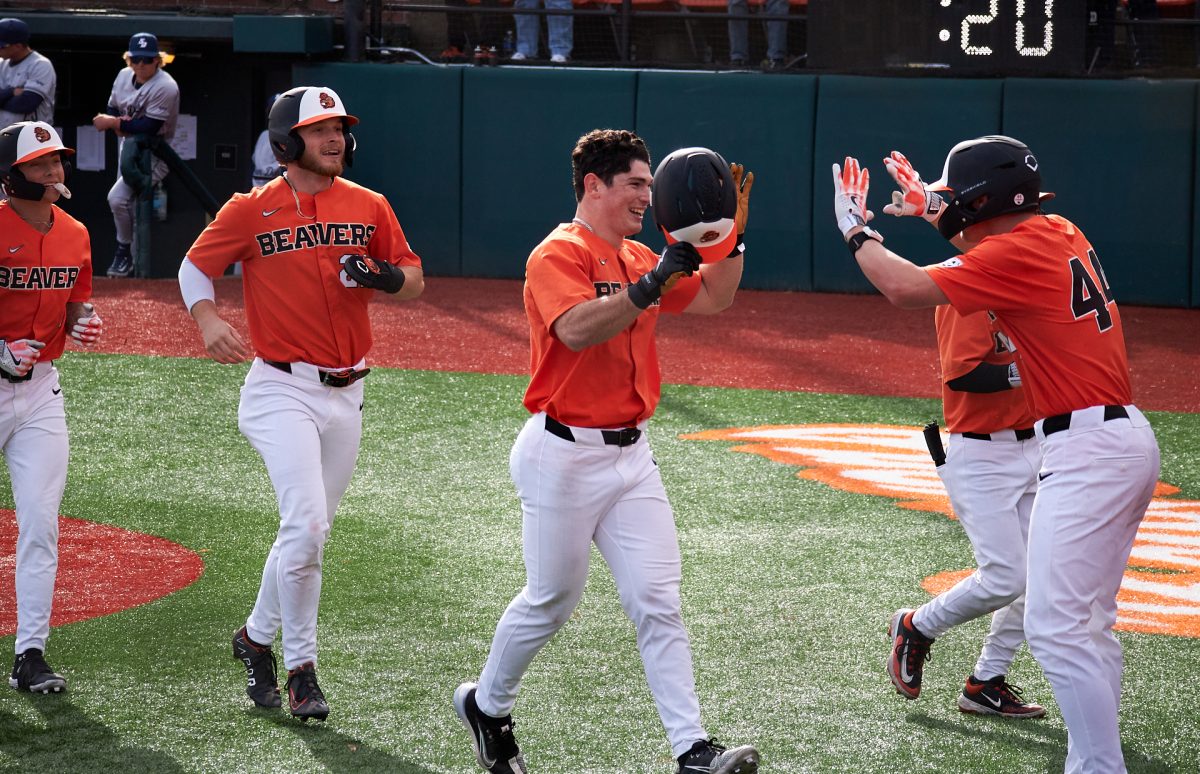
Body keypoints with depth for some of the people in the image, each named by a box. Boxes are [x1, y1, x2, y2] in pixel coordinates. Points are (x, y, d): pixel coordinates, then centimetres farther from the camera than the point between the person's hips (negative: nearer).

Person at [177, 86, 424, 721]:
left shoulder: (369, 207, 6)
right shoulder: (252, 210, -4)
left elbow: (415, 279, 12)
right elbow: (194, 268, 4)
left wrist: (385, 276, -11)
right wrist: (208, 321, -15)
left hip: (346, 394, 5)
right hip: (283, 389, -5)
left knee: (309, 533, 13)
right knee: (305, 526, -17)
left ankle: (256, 638, 34)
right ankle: (301, 669, -5)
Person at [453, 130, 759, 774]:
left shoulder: (640, 258, 13)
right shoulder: (559, 254, -12)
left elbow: (712, 299, 18)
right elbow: (577, 328, -29)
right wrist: (654, 282, -35)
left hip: (629, 454, 7)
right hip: (565, 455, -7)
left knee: (657, 601, -1)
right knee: (551, 599, 6)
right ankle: (486, 707, 31)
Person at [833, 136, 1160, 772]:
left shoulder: (1018, 254, -14)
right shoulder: (1060, 233, 13)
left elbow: (904, 288, -16)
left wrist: (855, 229, -1)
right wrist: (934, 212, 39)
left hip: (1087, 451, -10)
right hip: (1128, 439, 10)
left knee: (1055, 628, -12)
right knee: (1088, 623, 16)